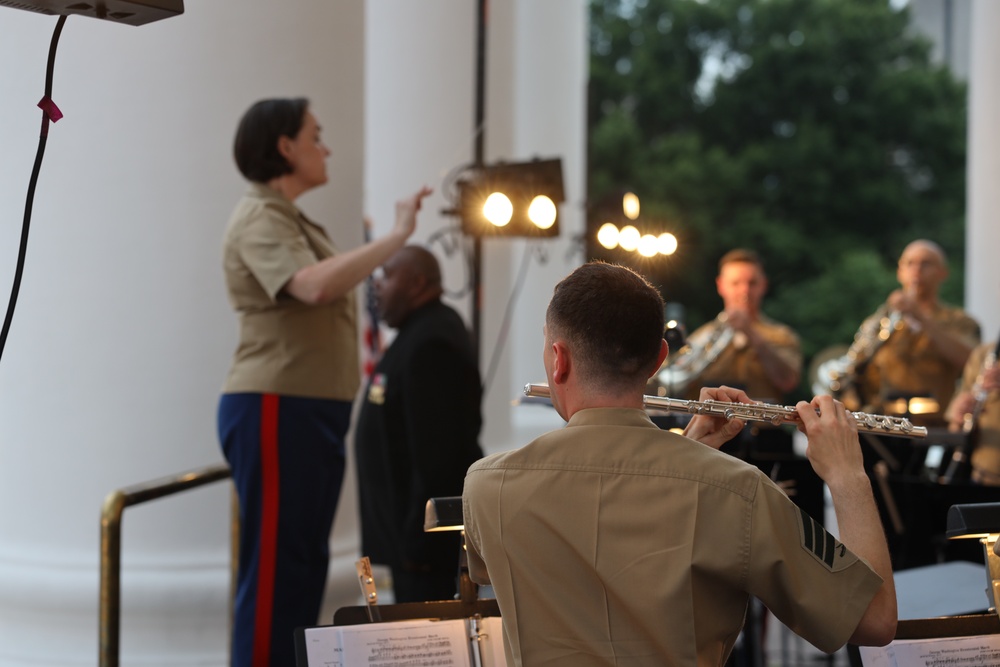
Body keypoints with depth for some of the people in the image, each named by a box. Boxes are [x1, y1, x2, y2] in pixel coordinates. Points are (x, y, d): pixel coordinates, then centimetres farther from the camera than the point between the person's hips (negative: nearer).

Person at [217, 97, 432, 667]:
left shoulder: (290, 219, 20)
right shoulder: (260, 219, -12)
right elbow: (315, 285, -29)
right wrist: (396, 238, -24)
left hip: (312, 411, 10)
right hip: (276, 410, -10)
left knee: (306, 561, 12)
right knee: (275, 565, -8)